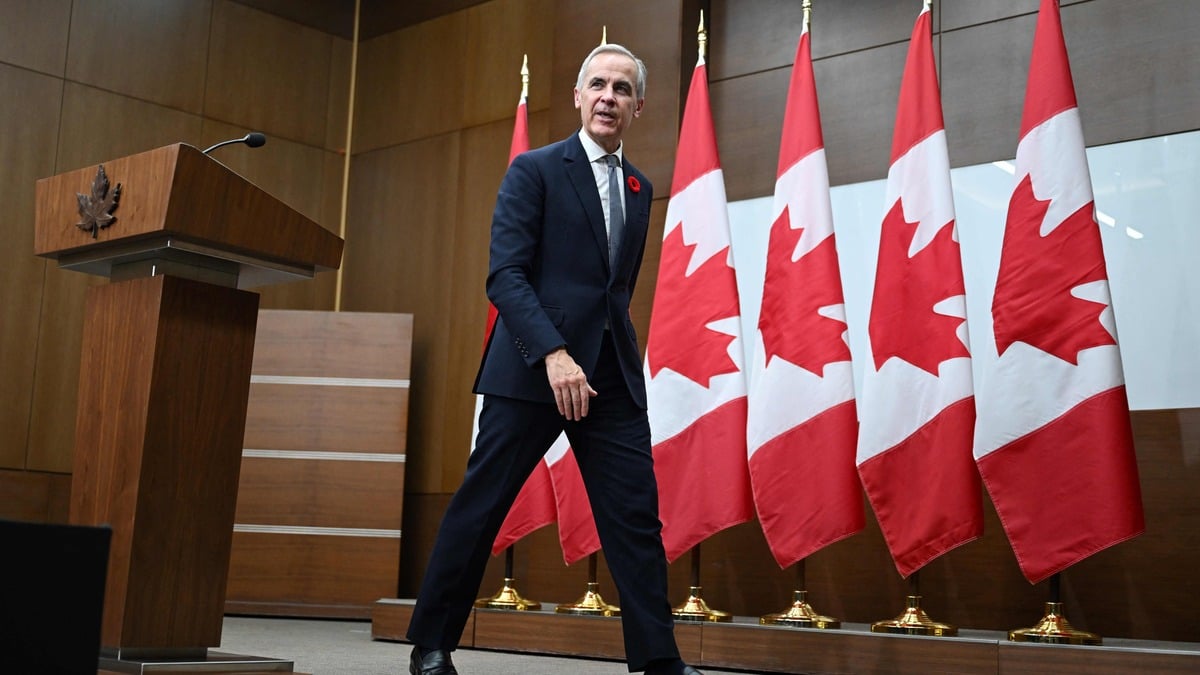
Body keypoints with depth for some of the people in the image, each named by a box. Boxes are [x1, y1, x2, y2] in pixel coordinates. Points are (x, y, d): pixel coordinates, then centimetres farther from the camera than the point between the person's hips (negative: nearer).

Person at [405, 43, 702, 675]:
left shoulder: (640, 189, 16)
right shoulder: (534, 169, -1)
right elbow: (505, 274, -10)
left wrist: (615, 352, 11)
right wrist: (554, 353, -21)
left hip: (613, 377, 5)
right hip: (531, 368, -5)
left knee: (636, 515, 0)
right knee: (478, 509, 2)